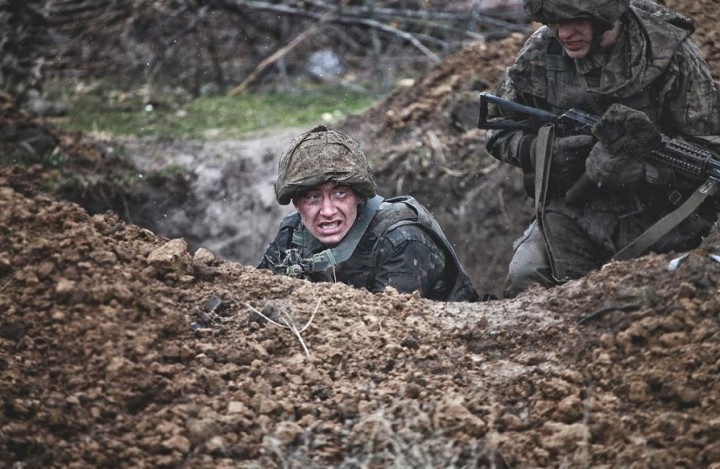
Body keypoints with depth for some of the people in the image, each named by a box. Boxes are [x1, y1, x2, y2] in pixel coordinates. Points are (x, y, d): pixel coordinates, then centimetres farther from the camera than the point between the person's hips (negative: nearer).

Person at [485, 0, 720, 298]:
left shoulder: (669, 53, -11)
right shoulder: (540, 52, -2)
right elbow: (500, 132, 10)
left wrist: (655, 147, -27)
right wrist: (546, 151, -12)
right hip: (571, 214, 2)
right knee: (526, 280, -23)